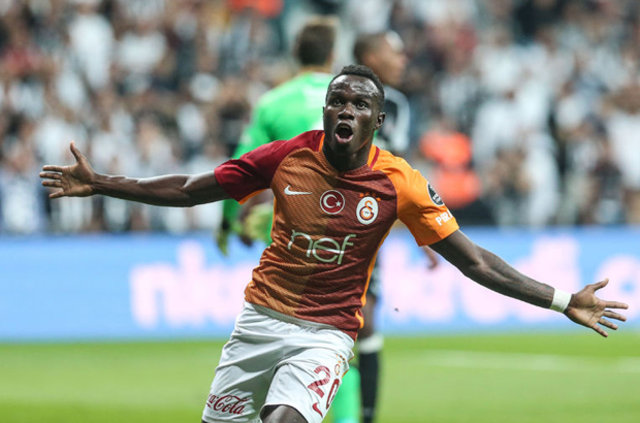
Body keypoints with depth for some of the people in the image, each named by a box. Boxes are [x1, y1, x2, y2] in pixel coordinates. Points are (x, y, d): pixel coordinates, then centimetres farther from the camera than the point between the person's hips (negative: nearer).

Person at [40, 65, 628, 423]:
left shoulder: (399, 184, -8)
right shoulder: (288, 157, -5)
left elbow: (470, 258, -4)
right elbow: (190, 191, 3)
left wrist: (561, 301, -9)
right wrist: (98, 184, 0)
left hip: (326, 331, -3)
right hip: (261, 317, 3)